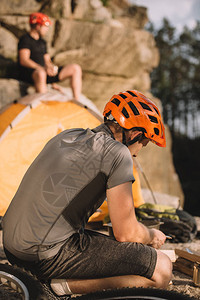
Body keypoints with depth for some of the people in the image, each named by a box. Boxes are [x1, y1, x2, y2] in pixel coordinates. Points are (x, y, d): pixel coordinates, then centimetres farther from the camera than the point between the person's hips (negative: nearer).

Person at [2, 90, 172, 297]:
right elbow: (126, 233, -9)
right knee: (161, 270, -6)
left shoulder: (66, 136, 14)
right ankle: (69, 285, -11)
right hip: (49, 255, -9)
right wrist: (152, 236, 15)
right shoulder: (116, 152, -11)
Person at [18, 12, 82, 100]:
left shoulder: (43, 42, 22)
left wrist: (53, 83, 9)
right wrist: (43, 69, -28)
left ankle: (77, 102, -9)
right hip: (29, 74, -8)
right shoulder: (25, 39, -3)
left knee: (76, 68, -3)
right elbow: (23, 60, -16)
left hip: (45, 71, 8)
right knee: (41, 74, -45)